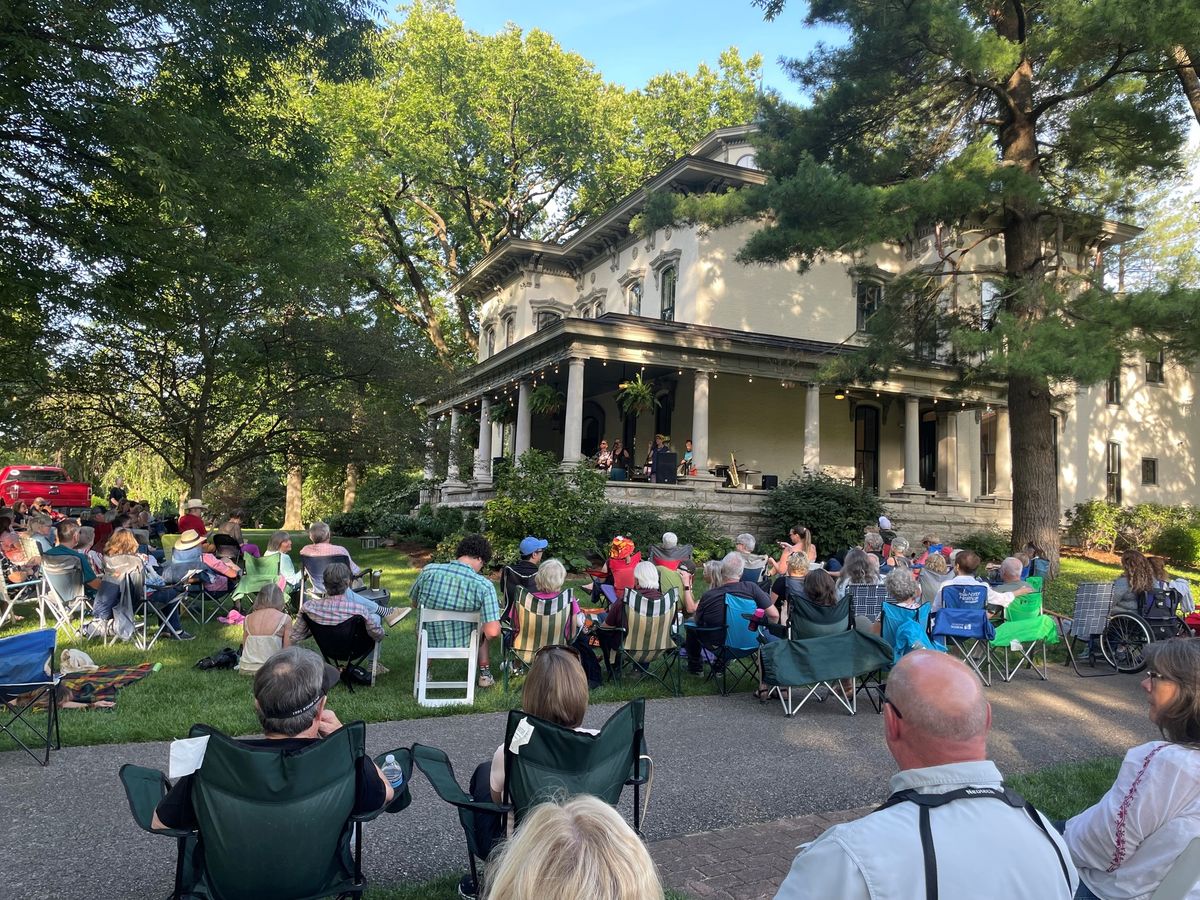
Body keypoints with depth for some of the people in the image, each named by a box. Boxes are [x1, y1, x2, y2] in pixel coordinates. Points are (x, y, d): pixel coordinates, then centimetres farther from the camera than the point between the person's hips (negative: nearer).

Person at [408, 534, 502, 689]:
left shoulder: (429, 570, -14)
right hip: (463, 645, -1)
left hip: (429, 643, 1)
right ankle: (484, 674, 33)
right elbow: (493, 632, -24)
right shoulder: (484, 585, -21)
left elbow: (414, 603, 5)